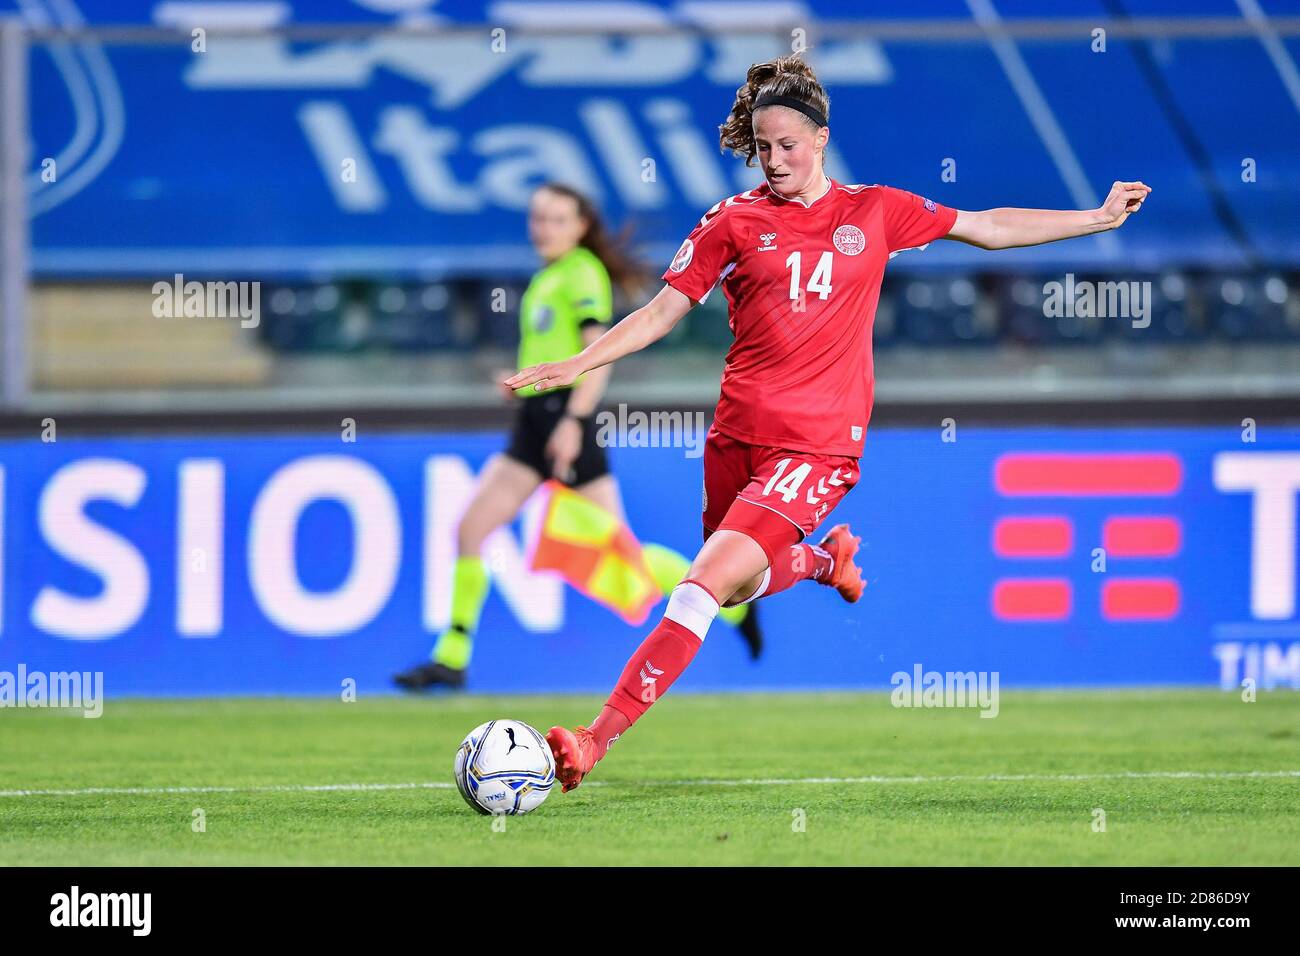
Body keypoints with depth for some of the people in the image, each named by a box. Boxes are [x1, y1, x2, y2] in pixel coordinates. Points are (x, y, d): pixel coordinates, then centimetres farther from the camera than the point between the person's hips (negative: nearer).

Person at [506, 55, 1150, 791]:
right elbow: (664, 311, 7)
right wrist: (578, 364, -5)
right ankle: (824, 558, 49)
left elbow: (990, 228, 18)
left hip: (817, 446, -3)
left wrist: (1100, 218, 19)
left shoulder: (874, 212, 6)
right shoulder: (736, 221, 6)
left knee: (709, 582, -17)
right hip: (737, 435, 3)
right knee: (742, 587, 14)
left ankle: (599, 740, -20)